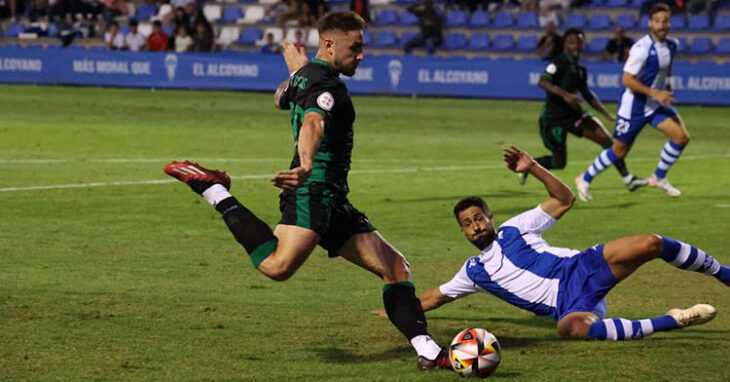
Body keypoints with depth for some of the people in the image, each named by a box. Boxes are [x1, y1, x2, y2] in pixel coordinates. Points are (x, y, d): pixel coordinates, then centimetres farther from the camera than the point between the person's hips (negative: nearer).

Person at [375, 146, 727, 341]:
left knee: (651, 244, -26)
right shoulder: (474, 271, 21)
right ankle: (670, 322, -31)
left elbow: (564, 199, 8)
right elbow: (435, 297, 32)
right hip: (570, 306, 1)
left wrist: (533, 168, -3)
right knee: (571, 328, -40)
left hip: (582, 270, -1)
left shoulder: (514, 229, 14)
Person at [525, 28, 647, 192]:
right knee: (559, 163, 0)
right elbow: (542, 82, -27)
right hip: (554, 118, -7)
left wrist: (608, 115, 19)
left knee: (605, 138, -10)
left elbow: (588, 95, 22)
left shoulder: (580, 69, 10)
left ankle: (628, 179, -12)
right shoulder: (560, 63, -13)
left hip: (573, 114, 7)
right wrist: (564, 94, -39)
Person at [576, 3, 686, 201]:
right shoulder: (642, 48, -25)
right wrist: (654, 93, -30)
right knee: (619, 151, 3)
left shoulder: (672, 45, -1)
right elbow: (627, 80, -27)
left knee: (681, 136, -8)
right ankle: (585, 179, 25)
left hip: (658, 103, 7)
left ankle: (659, 177, 11)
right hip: (634, 105, -7)